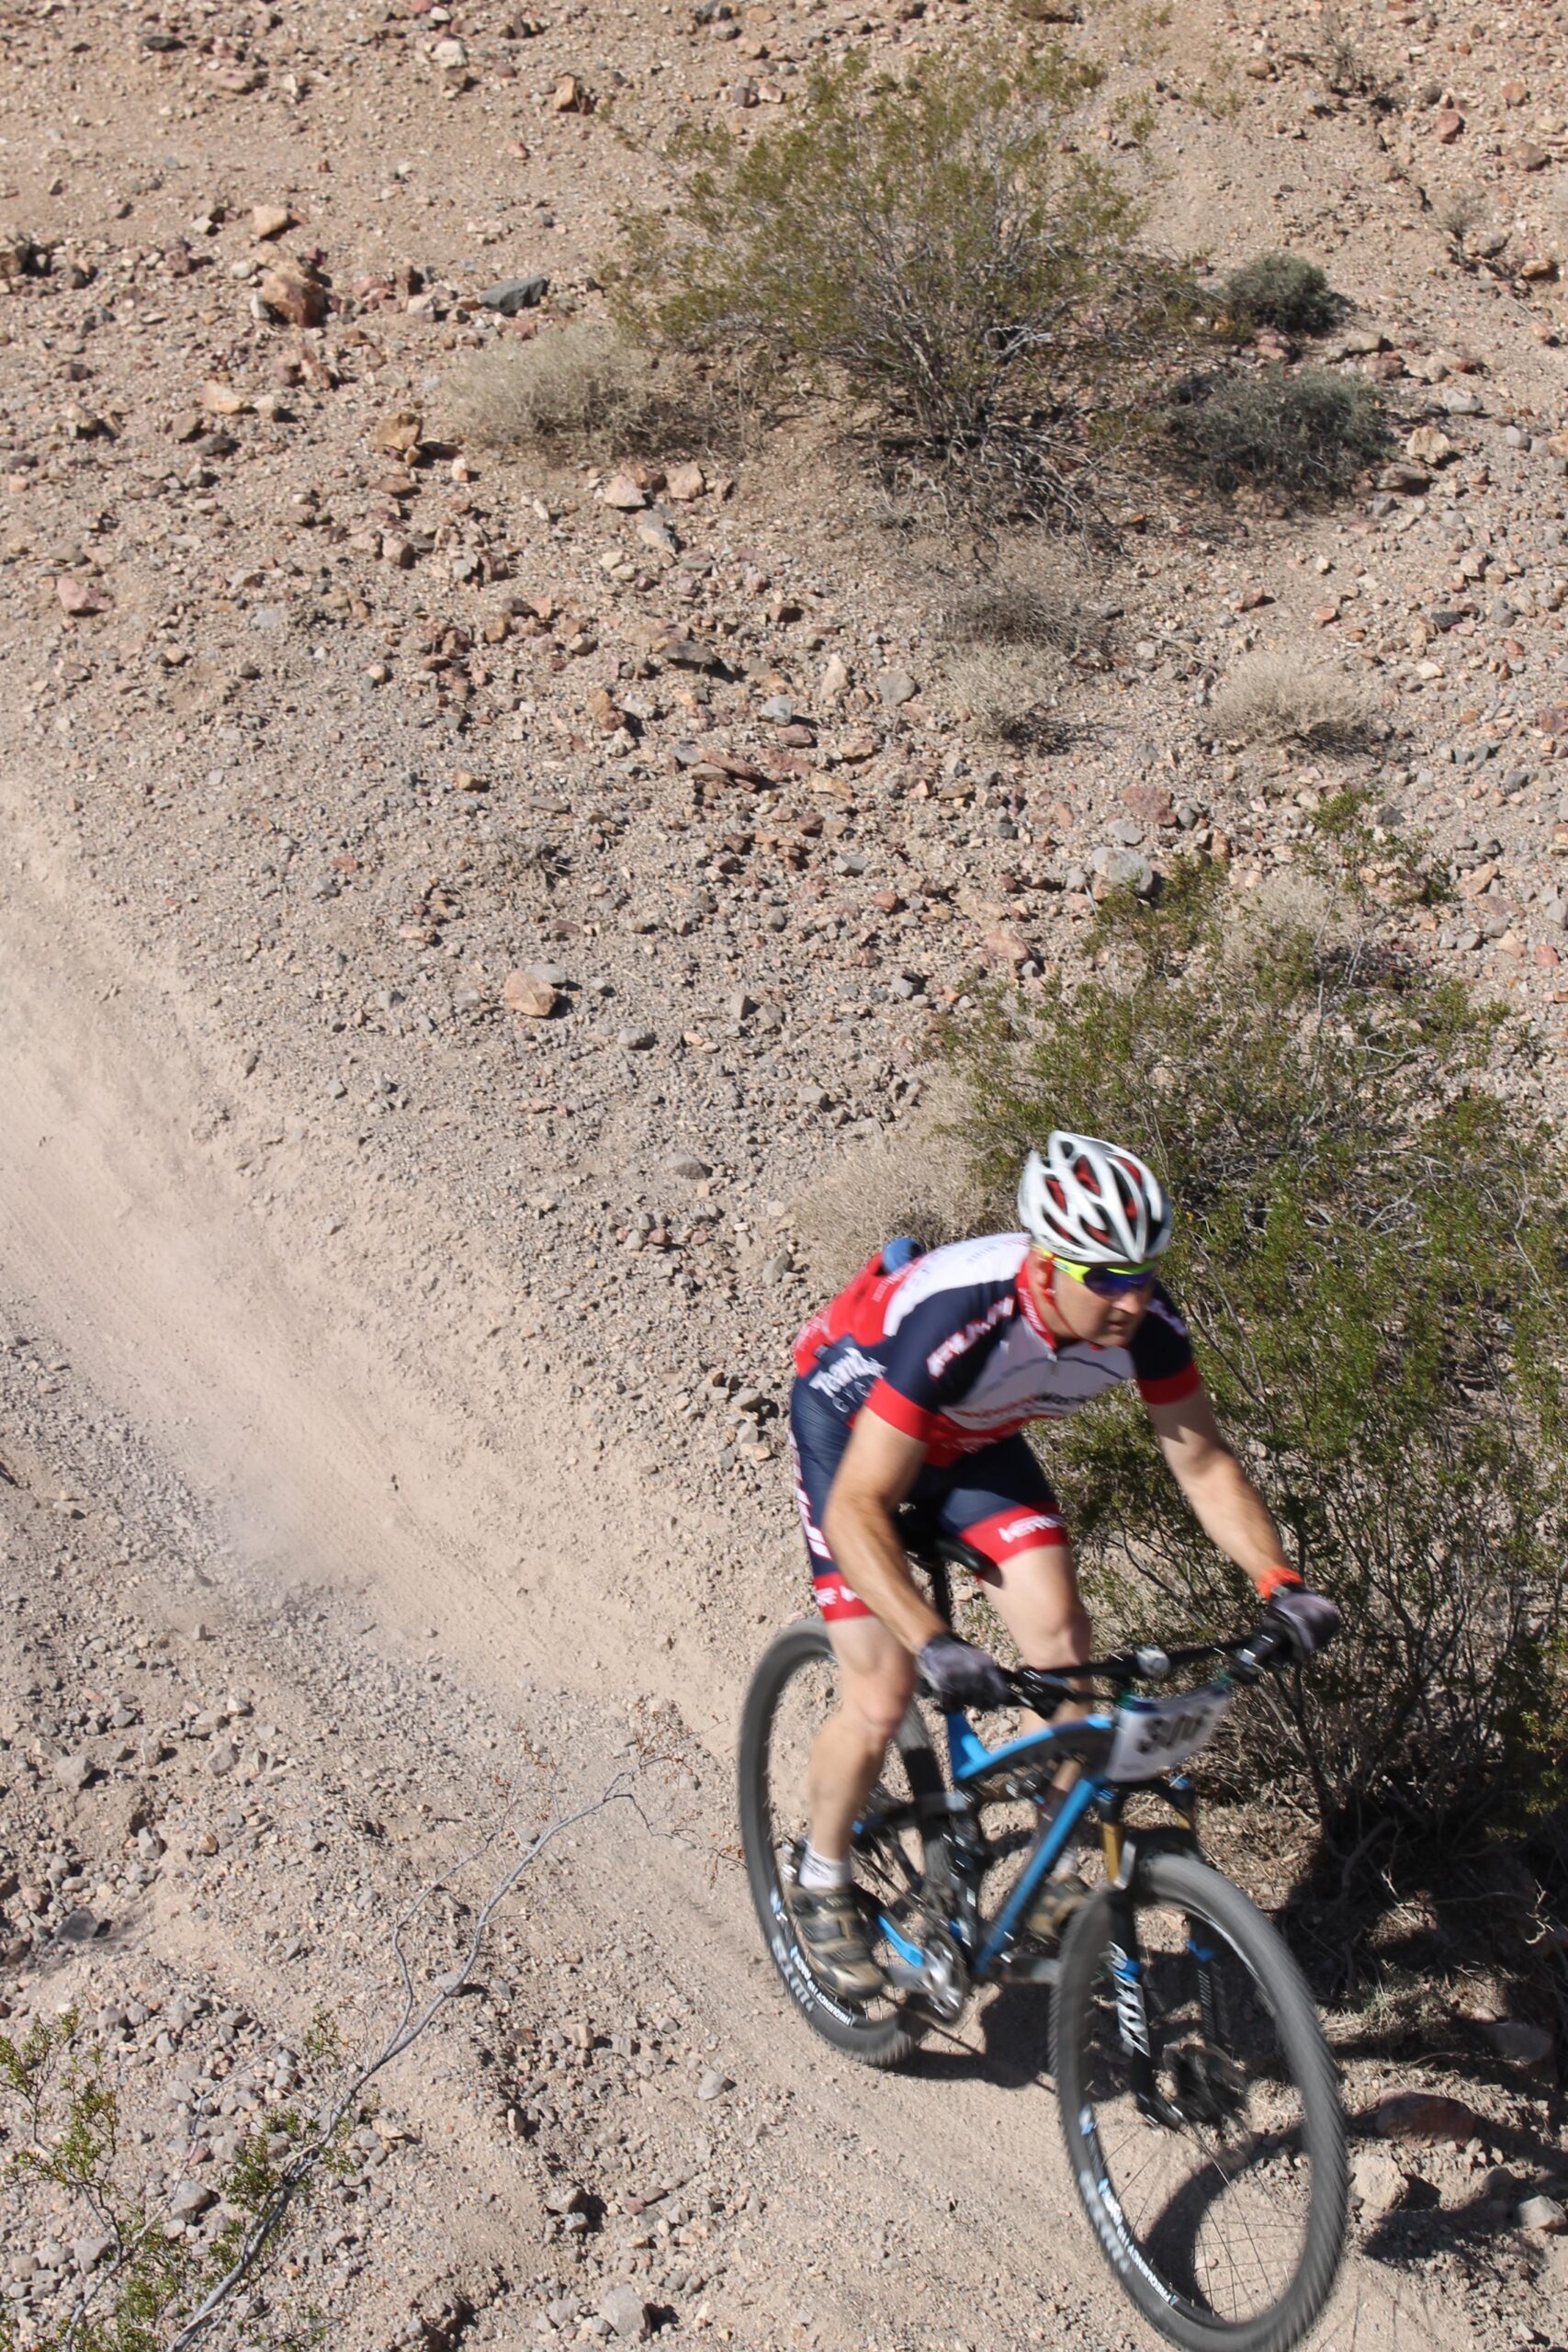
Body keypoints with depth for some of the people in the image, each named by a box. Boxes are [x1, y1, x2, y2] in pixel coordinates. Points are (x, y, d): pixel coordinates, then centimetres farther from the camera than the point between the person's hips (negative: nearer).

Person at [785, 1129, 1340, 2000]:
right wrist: (934, 1644, -54)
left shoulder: (1146, 1319, -27)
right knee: (883, 1702, -12)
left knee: (1066, 1639, -13)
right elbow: (857, 1511, -42)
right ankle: (823, 1881, 15)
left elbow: (1205, 1464, -14)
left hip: (971, 1434, 5)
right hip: (851, 1414, -5)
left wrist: (1283, 1584, -27)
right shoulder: (960, 1319, -42)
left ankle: (1064, 1873, 6)